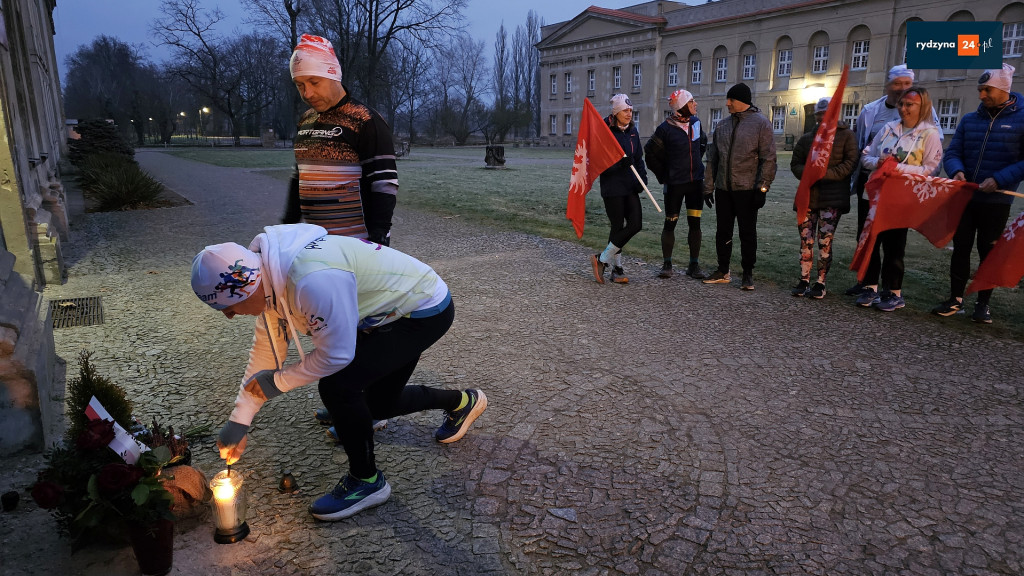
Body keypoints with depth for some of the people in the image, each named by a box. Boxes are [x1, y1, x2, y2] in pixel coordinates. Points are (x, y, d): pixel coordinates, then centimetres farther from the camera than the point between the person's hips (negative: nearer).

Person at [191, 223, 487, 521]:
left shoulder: (312, 282, -36)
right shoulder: (270, 276, -4)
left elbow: (335, 356, -26)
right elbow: (266, 348, 5)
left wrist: (276, 382, -11)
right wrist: (238, 421, 7)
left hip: (427, 310, -10)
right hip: (400, 308, 10)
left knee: (337, 385, -19)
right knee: (379, 405, 19)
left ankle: (366, 481, 3)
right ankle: (462, 401, 41)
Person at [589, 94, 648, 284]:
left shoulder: (632, 131, 12)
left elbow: (638, 157, 17)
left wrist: (642, 177, 2)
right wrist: (621, 162, -26)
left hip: (630, 186, 7)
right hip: (612, 186, -6)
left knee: (635, 224, -2)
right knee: (618, 227, -2)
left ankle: (602, 259, 9)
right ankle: (616, 268, 14)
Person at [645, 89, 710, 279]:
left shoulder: (695, 122, 5)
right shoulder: (665, 128, -10)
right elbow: (651, 153, -1)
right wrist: (663, 176, -1)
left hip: (696, 181, 4)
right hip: (675, 184, -4)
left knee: (695, 223, 5)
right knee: (670, 224, 3)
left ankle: (694, 265, 13)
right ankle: (667, 264, 14)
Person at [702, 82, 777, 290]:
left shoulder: (760, 123, -4)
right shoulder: (722, 125, 12)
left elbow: (768, 158, -8)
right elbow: (713, 158, 15)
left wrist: (762, 187, -14)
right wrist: (708, 186, 11)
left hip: (747, 189, -5)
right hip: (724, 188, 5)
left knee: (748, 232, 4)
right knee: (723, 231, 10)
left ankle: (748, 274, 14)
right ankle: (723, 271, 21)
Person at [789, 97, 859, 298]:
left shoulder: (846, 135, 4)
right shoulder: (807, 138, 16)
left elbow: (851, 162, -5)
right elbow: (795, 163, 15)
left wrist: (826, 174, -16)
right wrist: (807, 174, -7)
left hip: (832, 198, -4)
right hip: (808, 196, 4)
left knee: (825, 242, -5)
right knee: (806, 240, 3)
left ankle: (820, 284, 3)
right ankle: (804, 281, 10)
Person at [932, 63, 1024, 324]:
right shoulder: (969, 119, 7)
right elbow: (952, 153, 6)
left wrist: (999, 180, -22)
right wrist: (957, 171, -15)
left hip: (996, 200, -3)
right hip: (964, 197, 3)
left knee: (989, 252, 7)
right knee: (960, 248, 8)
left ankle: (983, 304, 18)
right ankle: (955, 300, 17)